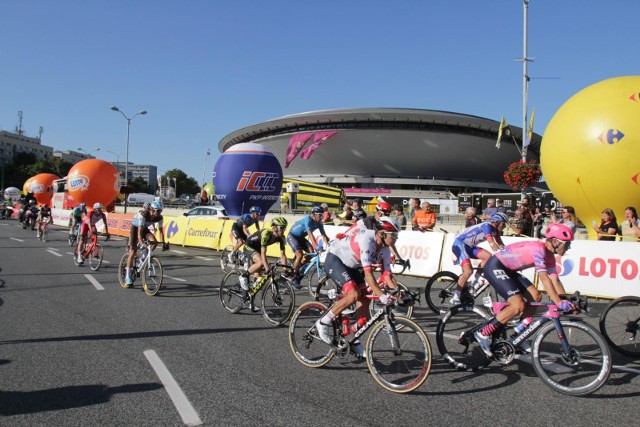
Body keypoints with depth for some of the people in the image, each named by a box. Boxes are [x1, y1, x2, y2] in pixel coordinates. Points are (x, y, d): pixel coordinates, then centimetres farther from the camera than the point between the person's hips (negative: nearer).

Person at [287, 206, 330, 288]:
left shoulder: (319, 223, -9)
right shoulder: (308, 219, -30)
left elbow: (324, 235, -10)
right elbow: (310, 234, -40)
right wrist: (317, 246, -50)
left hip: (301, 237, 7)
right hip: (292, 236, -7)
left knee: (312, 252, -12)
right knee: (300, 255, -24)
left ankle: (296, 267, 8)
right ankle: (294, 279, -13)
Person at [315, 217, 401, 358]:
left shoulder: (385, 249, -8)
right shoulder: (367, 240, -33)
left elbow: (387, 276, -10)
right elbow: (368, 274, -39)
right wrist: (382, 296, -45)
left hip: (350, 265, 8)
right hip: (334, 260, -8)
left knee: (365, 299, -4)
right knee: (354, 294, -26)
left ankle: (355, 342, 7)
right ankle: (323, 322, -8)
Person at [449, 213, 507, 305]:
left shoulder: (495, 230, 8)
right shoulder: (487, 226, -19)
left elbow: (500, 244, 5)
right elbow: (492, 243, -29)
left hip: (469, 246, 9)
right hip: (459, 244, -9)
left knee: (488, 256, -8)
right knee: (468, 271, -22)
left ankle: (475, 281, 3)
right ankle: (455, 298, -14)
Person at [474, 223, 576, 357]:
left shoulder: (549, 256, 7)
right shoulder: (538, 248, -22)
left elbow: (555, 280, 4)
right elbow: (543, 277, -30)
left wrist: (567, 301, -6)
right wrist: (559, 303, -35)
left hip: (507, 270, 10)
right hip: (494, 267, -10)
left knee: (535, 297, 2)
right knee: (519, 306, -19)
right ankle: (483, 333, -10)